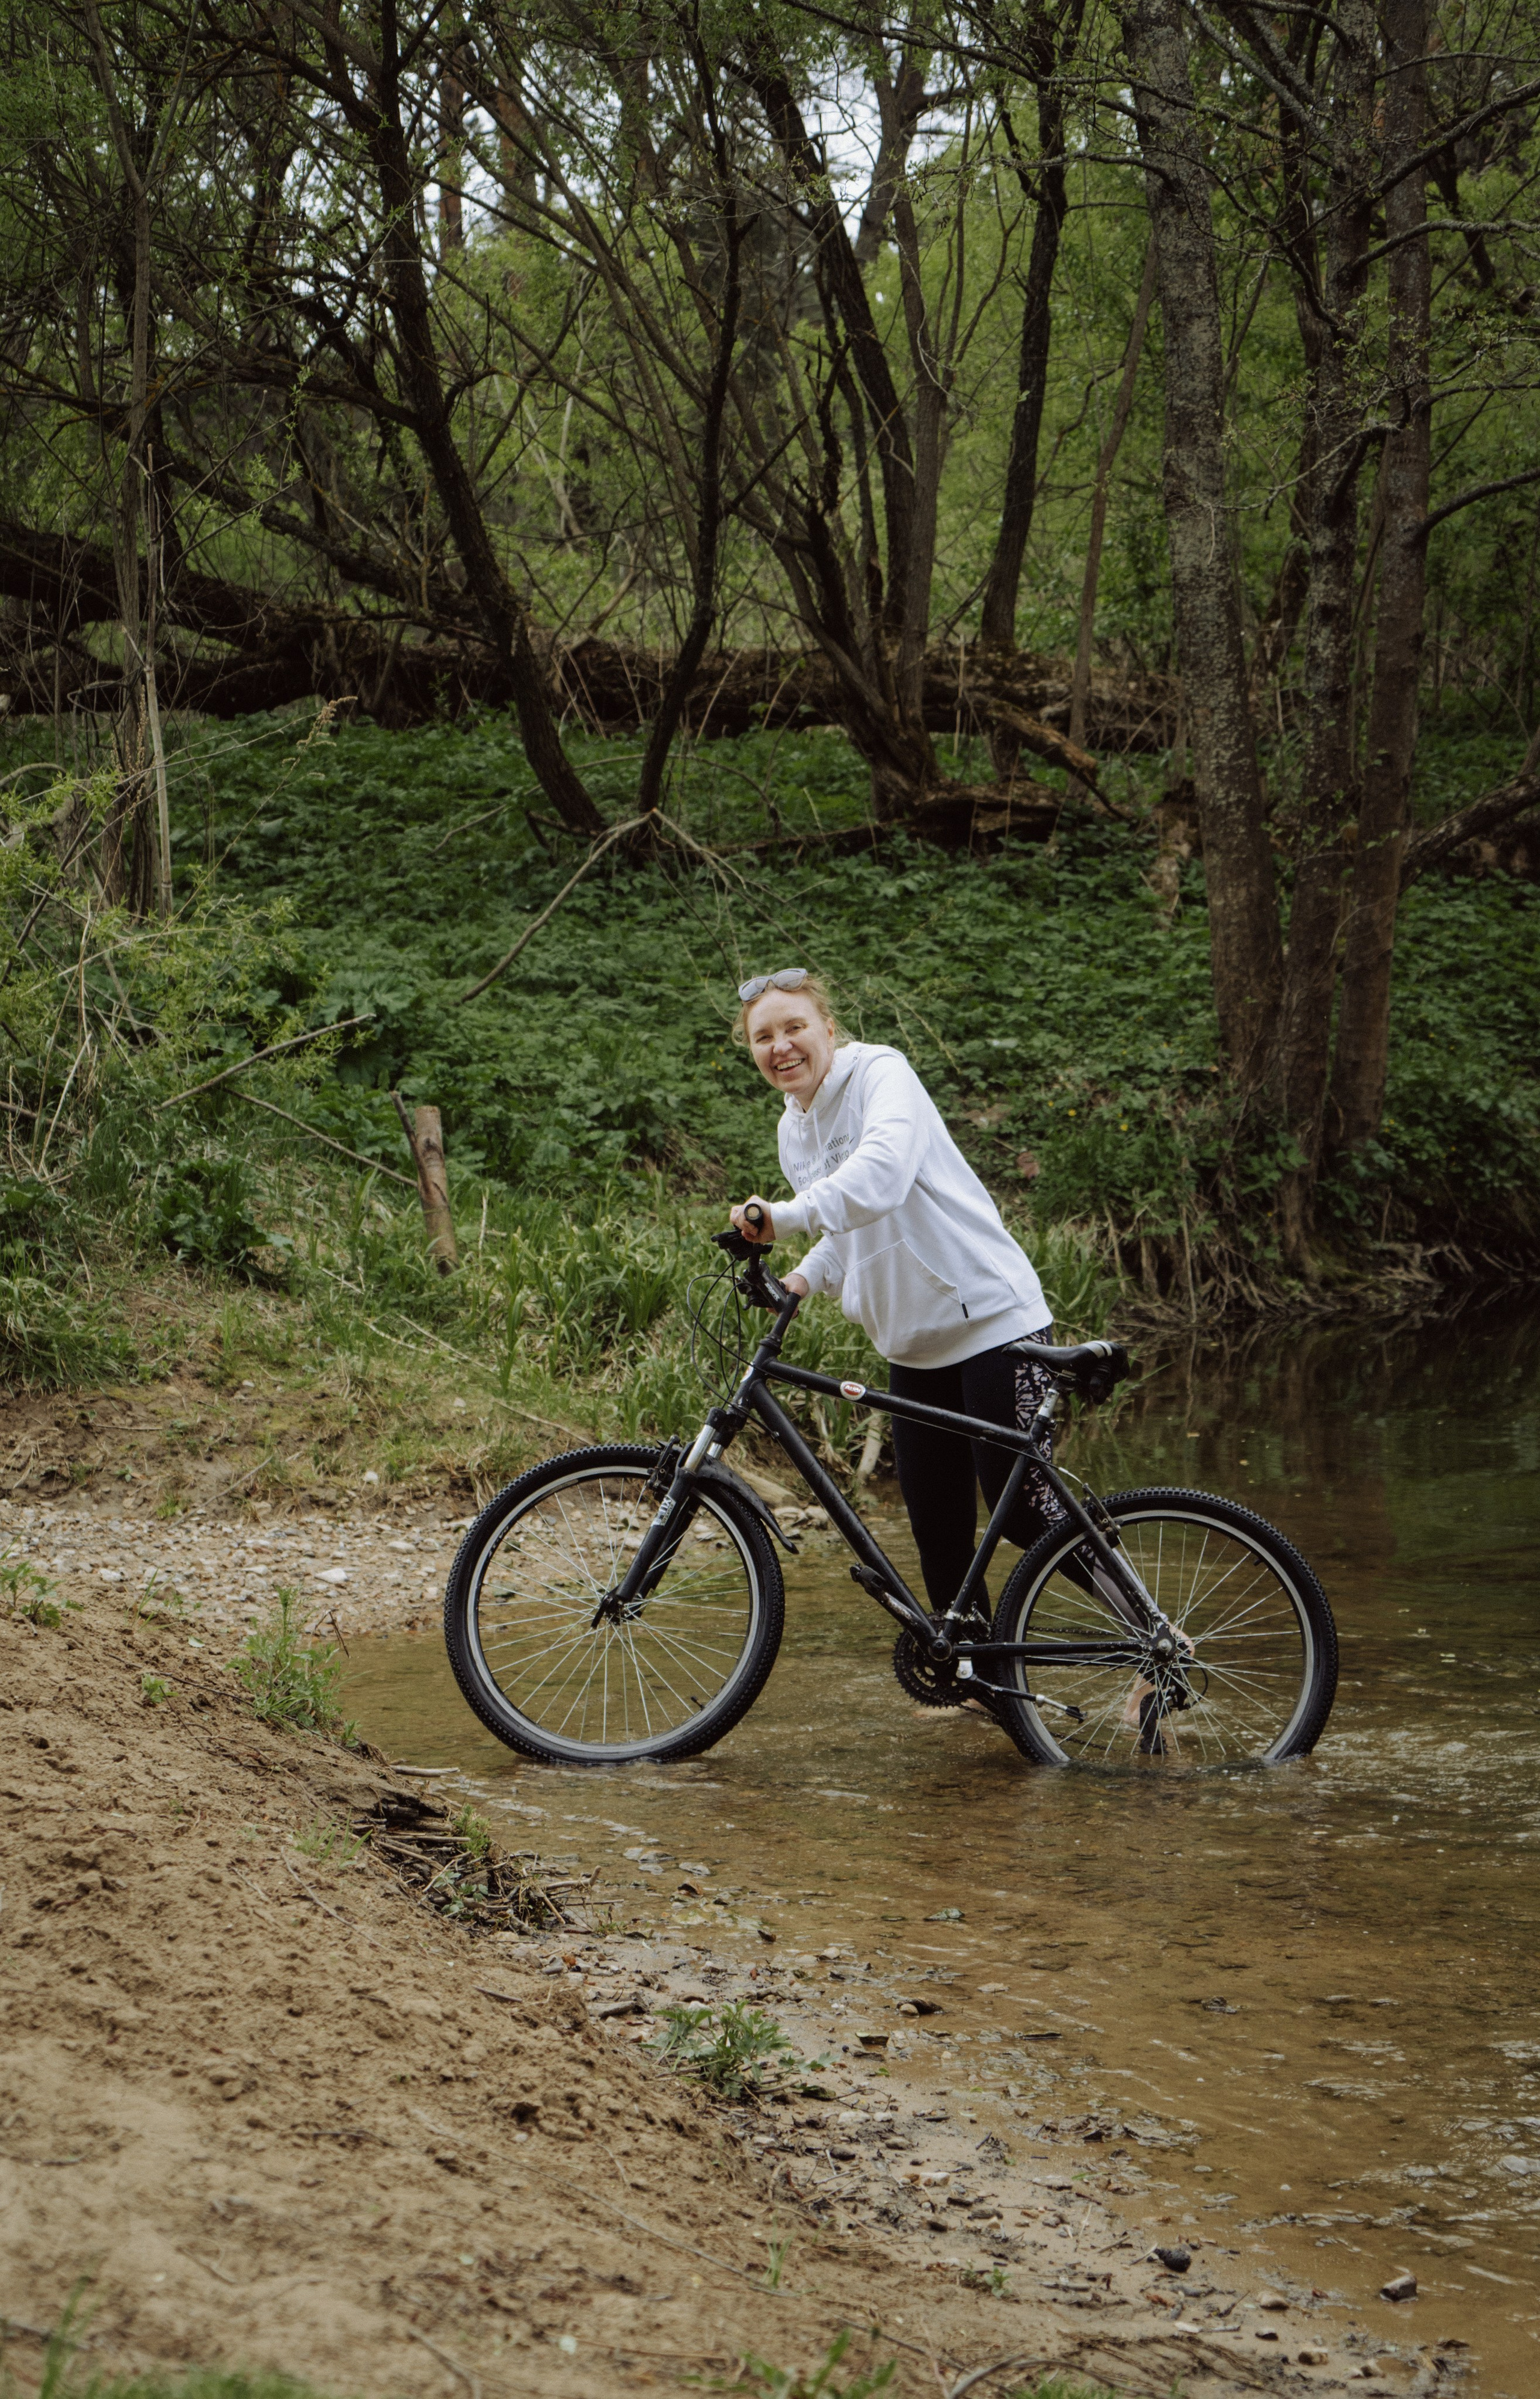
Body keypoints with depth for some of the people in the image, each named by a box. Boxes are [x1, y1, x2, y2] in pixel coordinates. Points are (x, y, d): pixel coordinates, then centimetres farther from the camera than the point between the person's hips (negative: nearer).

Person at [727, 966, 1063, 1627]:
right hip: (913, 1344, 8)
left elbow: (884, 1170, -34)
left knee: (1021, 1510, -7)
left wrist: (787, 1216, -48)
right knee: (938, 1532, 6)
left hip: (993, 1321, -8)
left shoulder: (882, 1073, -14)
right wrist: (805, 1278, -1)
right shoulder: (795, 1130, 10)